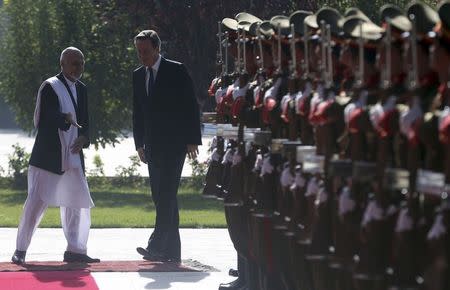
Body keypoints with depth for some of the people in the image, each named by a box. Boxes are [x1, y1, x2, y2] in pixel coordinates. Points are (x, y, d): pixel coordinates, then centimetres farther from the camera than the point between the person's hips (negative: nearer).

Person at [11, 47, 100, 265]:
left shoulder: (81, 89, 14)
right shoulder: (50, 87, -7)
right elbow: (41, 121, -16)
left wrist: (83, 138, -2)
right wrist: (65, 119, -25)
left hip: (72, 156, 7)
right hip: (48, 157, -7)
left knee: (77, 202, 8)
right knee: (36, 201, -8)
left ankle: (75, 250, 17)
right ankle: (20, 250, -2)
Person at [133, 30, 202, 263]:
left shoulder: (176, 71, -5)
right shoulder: (138, 75, 13)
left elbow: (191, 107, -6)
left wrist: (192, 140, -10)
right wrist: (140, 143, 11)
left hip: (174, 143, -7)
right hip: (153, 145, 7)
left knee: (166, 193, -15)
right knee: (161, 197, 5)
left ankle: (156, 245, -24)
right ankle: (171, 250, 8)